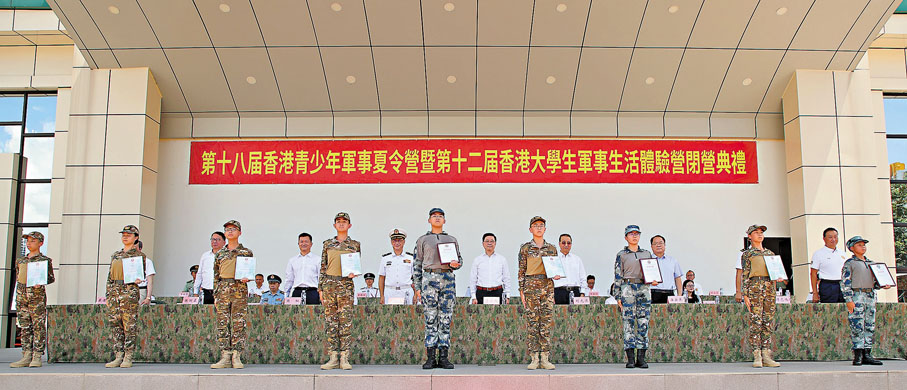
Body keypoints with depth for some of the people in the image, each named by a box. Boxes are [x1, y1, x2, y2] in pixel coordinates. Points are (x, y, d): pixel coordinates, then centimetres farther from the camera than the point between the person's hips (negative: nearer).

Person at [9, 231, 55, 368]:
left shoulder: (45, 260, 2)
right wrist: (17, 297, 17)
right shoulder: (20, 261, 18)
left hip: (37, 295, -6)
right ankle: (26, 356, 8)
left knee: (38, 325, -6)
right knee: (24, 326, 4)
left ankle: (37, 357, -4)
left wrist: (41, 282, -22)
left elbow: (51, 278, -2)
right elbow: (17, 278, 22)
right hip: (22, 295, 6)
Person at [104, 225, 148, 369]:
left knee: (129, 326, -6)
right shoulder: (115, 255, 19)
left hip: (130, 292, -5)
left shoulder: (139, 255, 4)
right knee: (115, 324, 4)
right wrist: (108, 295, 14)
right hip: (114, 292, 6)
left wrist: (137, 280, -19)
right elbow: (110, 276, 20)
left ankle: (128, 358, -1)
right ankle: (119, 356, 10)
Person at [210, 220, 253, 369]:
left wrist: (246, 278, -13)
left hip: (240, 291, -3)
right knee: (222, 324, -1)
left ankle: (236, 357, -1)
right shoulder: (220, 254, 15)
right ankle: (225, 357, 3)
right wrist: (215, 296, 10)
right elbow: (216, 276, 16)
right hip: (223, 291, 3)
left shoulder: (246, 252, 7)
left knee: (239, 324, -5)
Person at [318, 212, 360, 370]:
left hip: (346, 285, -1)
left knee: (346, 320, -5)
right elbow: (323, 267, 12)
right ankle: (333, 358, 5)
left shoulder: (355, 244, 9)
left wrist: (353, 273, -9)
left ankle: (344, 358, 0)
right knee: (330, 320, 0)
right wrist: (320, 288, 7)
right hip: (329, 284, 1)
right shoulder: (328, 244, 11)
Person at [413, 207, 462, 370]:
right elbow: (417, 264, 9)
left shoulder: (452, 239, 17)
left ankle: (444, 357, 3)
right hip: (429, 278, -2)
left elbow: (459, 259, 20)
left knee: (446, 319, 0)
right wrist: (417, 286, 2)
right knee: (430, 318, -5)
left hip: (448, 279, 2)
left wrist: (455, 264, -4)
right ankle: (430, 358, -2)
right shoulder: (422, 240, 12)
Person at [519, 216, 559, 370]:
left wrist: (557, 275, -4)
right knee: (532, 322, -3)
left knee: (546, 322, -1)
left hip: (548, 286, 2)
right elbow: (521, 271, 3)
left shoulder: (551, 249, 12)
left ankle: (545, 359, 3)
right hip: (531, 286, -2)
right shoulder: (525, 248, 4)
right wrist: (522, 291, -3)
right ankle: (534, 359, 2)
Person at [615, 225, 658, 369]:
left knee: (644, 323, -1)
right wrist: (618, 296, -5)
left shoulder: (647, 253, 15)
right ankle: (630, 358, -4)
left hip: (644, 289, 3)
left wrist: (653, 281, -1)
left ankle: (641, 358, 3)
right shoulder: (621, 255, 5)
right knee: (628, 322, -7)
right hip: (627, 288, -3)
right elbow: (617, 277, 2)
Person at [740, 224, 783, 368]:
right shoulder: (748, 254, 4)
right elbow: (744, 275, -1)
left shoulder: (770, 253, 20)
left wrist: (779, 278, 0)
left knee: (769, 321, 2)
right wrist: (745, 294, -9)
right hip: (755, 287, -5)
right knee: (755, 321, -9)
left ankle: (766, 356, 6)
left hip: (770, 287, 5)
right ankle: (757, 357, -7)